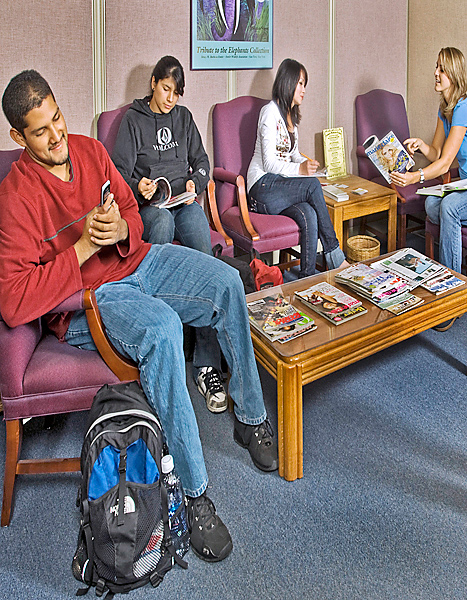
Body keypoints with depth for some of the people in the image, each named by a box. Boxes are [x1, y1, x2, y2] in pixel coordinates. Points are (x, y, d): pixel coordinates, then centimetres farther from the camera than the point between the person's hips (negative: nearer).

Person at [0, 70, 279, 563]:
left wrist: (121, 231, -13)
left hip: (135, 261, 7)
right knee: (162, 329, -34)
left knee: (226, 281, -11)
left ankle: (250, 419, 4)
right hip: (88, 296, -6)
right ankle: (193, 495, -23)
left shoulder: (90, 150, 3)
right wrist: (82, 248, -26)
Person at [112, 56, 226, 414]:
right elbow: (121, 170, 5)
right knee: (163, 223, -41)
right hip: (149, 205, -2)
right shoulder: (133, 119, 13)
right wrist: (139, 187, -17)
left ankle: (208, 365, -35)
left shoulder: (184, 117, 23)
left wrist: (195, 182, 1)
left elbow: (201, 161, 23)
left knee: (204, 257, -29)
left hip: (185, 200, 2)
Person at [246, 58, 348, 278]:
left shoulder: (290, 115, 20)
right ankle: (335, 258, -24)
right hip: (263, 187, -7)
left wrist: (307, 164, 5)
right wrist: (300, 170, -26)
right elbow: (269, 163, -13)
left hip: (283, 184, 7)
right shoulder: (270, 112, -7)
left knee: (308, 215, -26)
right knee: (313, 185, -30)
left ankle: (307, 277, -27)